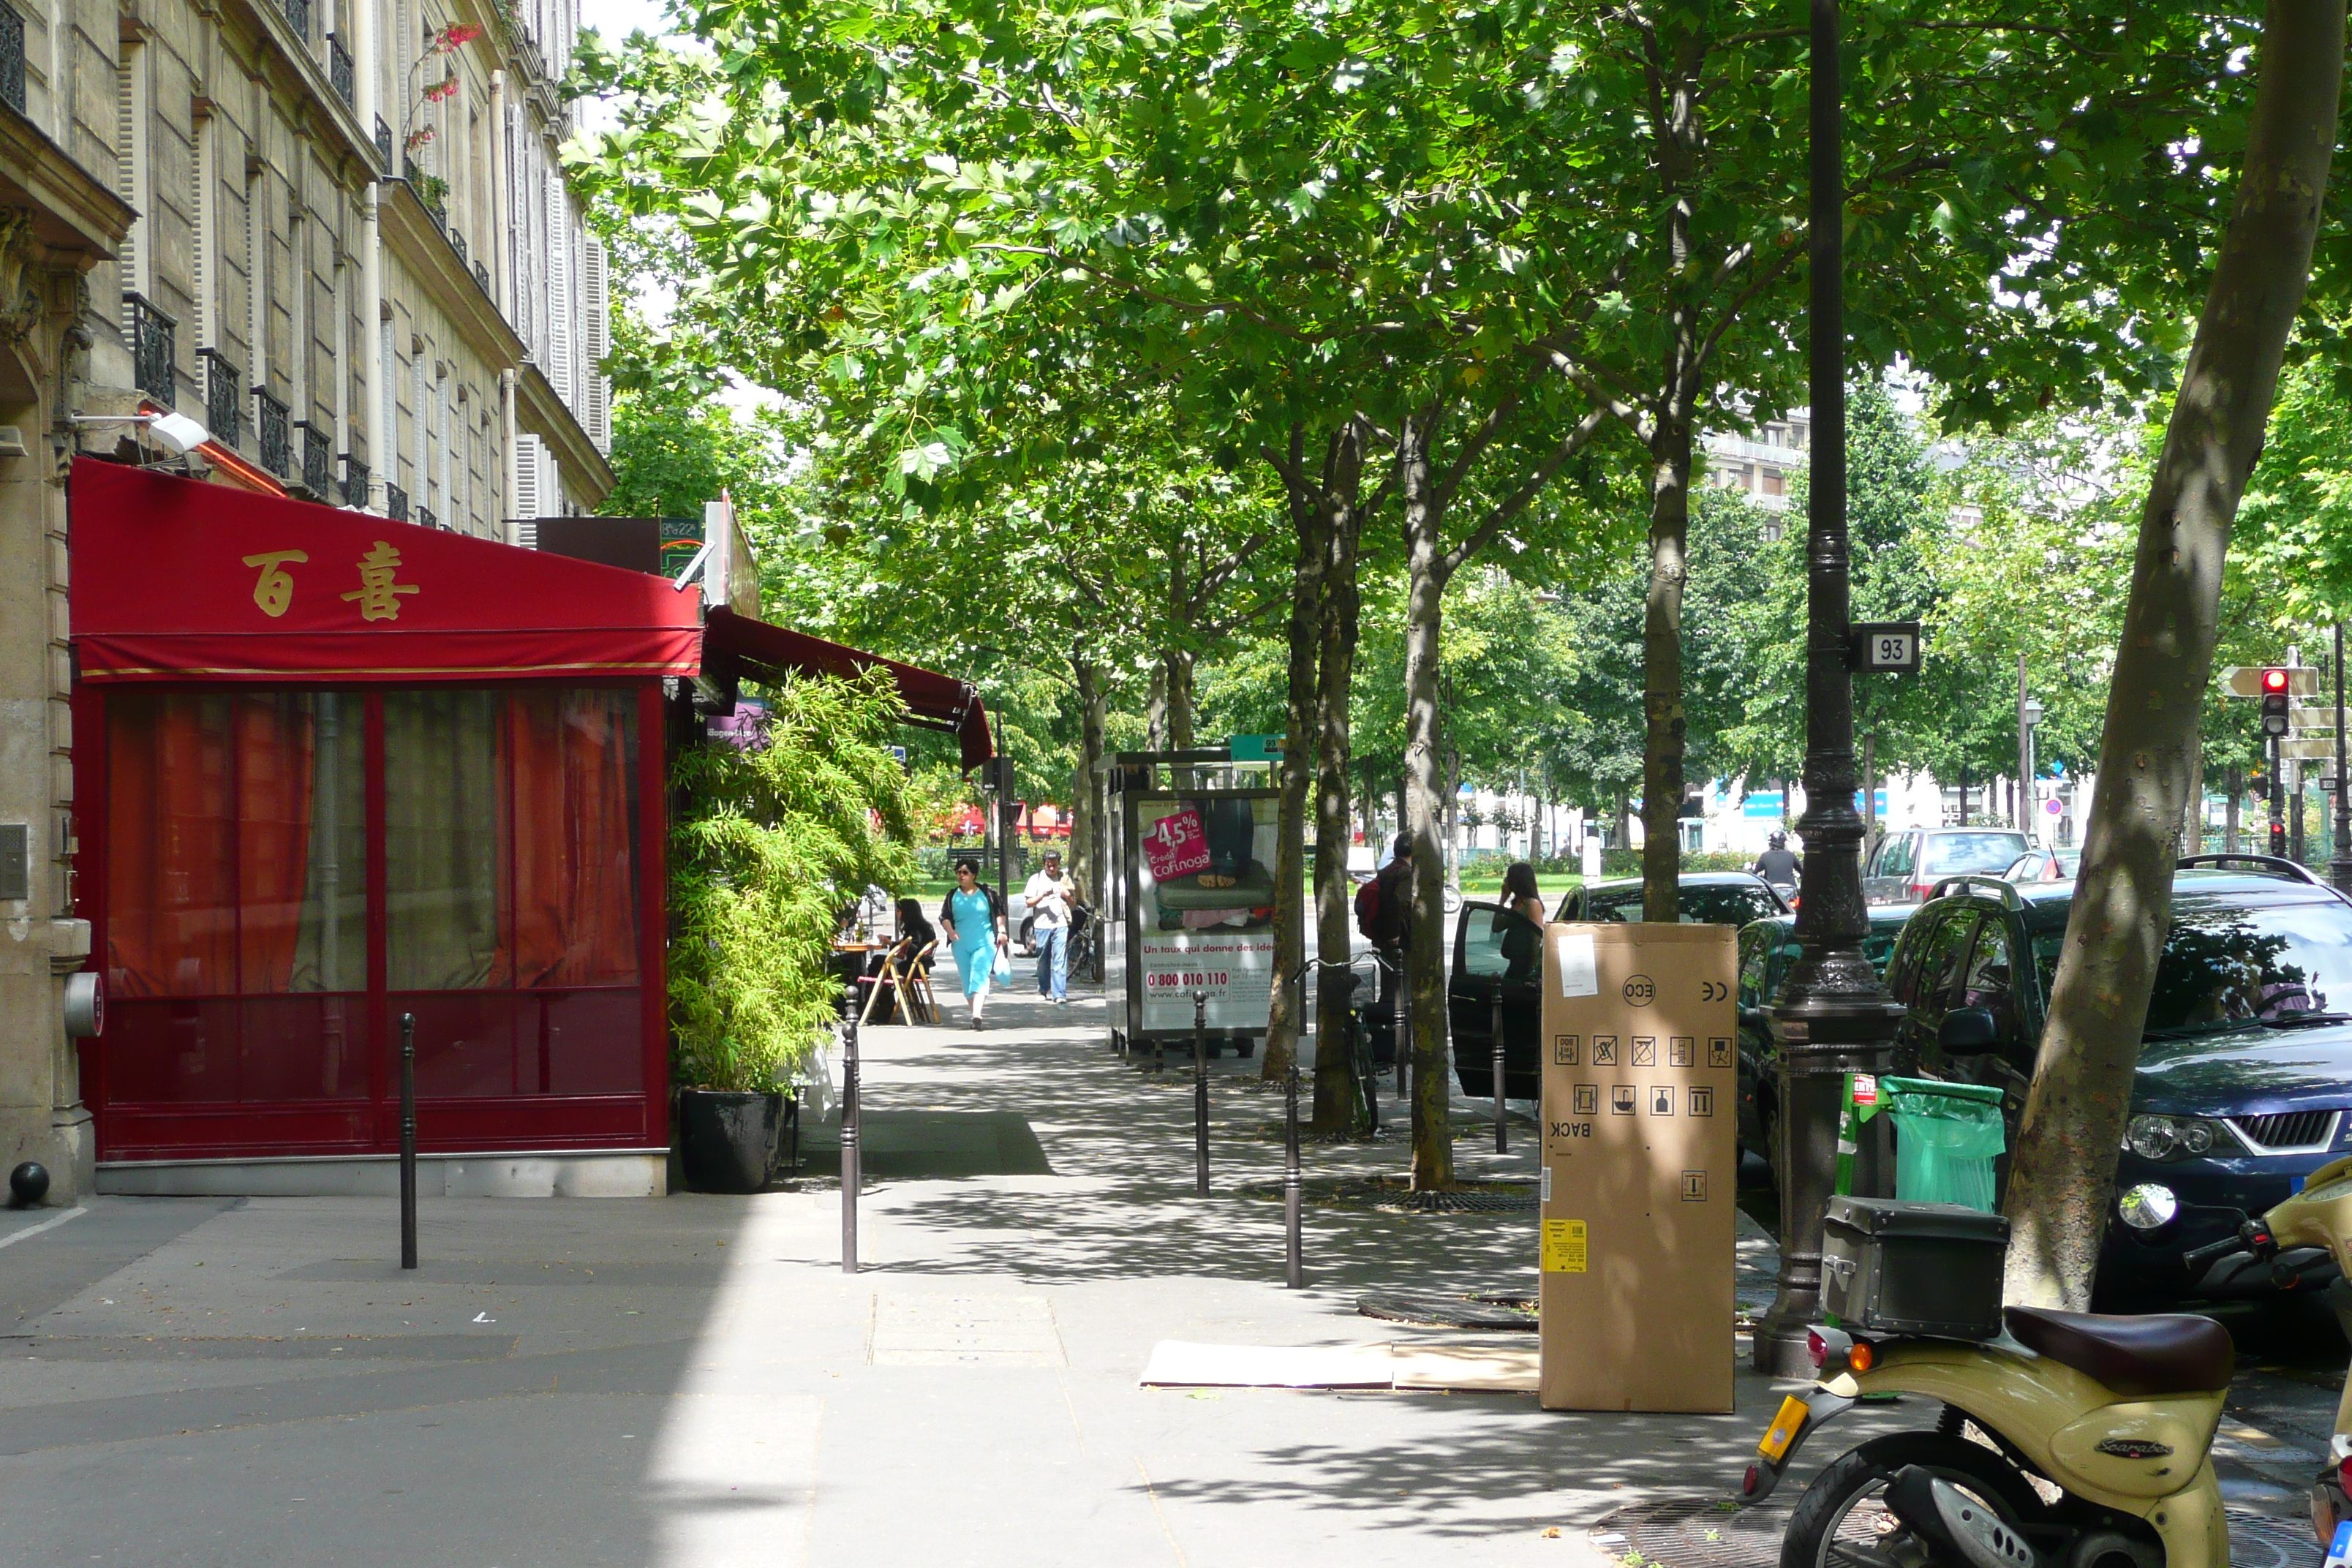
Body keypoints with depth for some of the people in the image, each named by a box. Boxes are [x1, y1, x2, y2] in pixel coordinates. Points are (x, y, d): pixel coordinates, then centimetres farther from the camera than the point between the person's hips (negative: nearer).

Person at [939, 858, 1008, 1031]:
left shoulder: (987, 892, 3)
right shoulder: (953, 895, 8)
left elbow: (999, 912, 11)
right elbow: (944, 917, 8)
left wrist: (1001, 931, 1)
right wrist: (950, 931, -11)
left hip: (984, 943, -4)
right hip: (961, 945, 4)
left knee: (980, 977, -17)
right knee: (966, 980, 6)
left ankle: (977, 1014, -28)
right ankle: (974, 1011, 16)